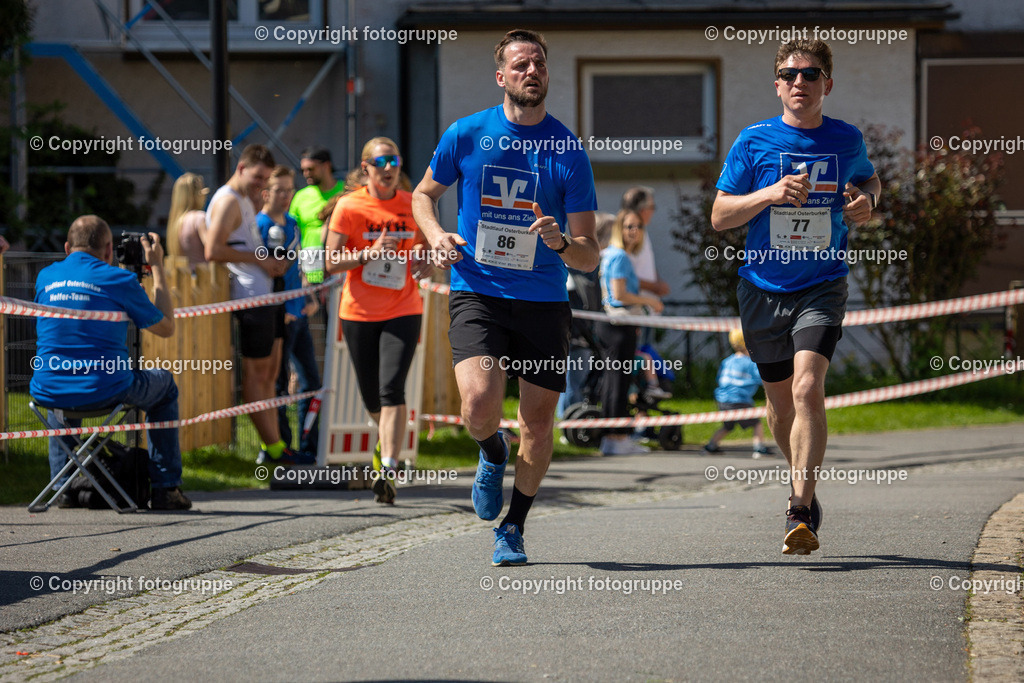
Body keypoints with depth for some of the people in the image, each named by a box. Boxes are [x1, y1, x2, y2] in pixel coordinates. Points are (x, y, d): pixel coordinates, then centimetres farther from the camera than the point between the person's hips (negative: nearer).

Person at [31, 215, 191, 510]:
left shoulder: (46, 277, 8)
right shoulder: (118, 279, -5)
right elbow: (166, 327, 6)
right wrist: (157, 268, 13)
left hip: (49, 393, 4)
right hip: (104, 391, -4)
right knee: (164, 384, 27)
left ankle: (63, 487, 36)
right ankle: (165, 488, 21)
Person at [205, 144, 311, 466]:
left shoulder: (244, 201, 21)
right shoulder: (228, 201, -11)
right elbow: (214, 250, -21)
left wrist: (274, 262, 15)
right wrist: (259, 258, -17)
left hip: (266, 294, 11)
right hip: (250, 296, -11)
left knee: (270, 372, 11)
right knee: (256, 373, -5)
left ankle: (273, 445, 15)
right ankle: (272, 447, -3)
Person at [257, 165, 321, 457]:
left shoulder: (291, 223, 14)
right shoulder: (259, 226, -10)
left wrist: (310, 298, 12)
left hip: (298, 314, 8)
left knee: (311, 381, 9)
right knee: (277, 383, -1)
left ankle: (309, 447, 16)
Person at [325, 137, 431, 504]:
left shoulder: (413, 206, 4)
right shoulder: (349, 207, -4)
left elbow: (426, 246, 19)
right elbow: (331, 262, -6)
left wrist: (424, 262, -4)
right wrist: (368, 254, -21)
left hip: (403, 311, 0)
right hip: (359, 312, 0)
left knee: (392, 388, -17)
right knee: (371, 397, 9)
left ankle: (388, 470, -22)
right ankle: (391, 443, 42)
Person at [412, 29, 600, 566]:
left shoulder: (569, 152, -2)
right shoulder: (467, 135, 0)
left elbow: (589, 257, -2)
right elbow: (423, 194, 17)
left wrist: (560, 242, -25)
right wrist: (436, 236, -3)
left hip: (544, 300, 1)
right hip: (477, 294, -1)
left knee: (539, 421, 3)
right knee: (480, 407, -21)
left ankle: (513, 528, 26)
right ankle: (492, 455, 16)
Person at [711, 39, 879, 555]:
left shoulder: (847, 140, 3)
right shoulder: (754, 141, -2)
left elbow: (868, 181, 25)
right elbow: (720, 216, -2)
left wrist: (866, 201, 1)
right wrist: (770, 194, -18)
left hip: (822, 285, -1)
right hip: (764, 289, 1)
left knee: (807, 387, -21)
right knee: (781, 401, 11)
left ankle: (800, 512, -22)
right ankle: (805, 485, 37)